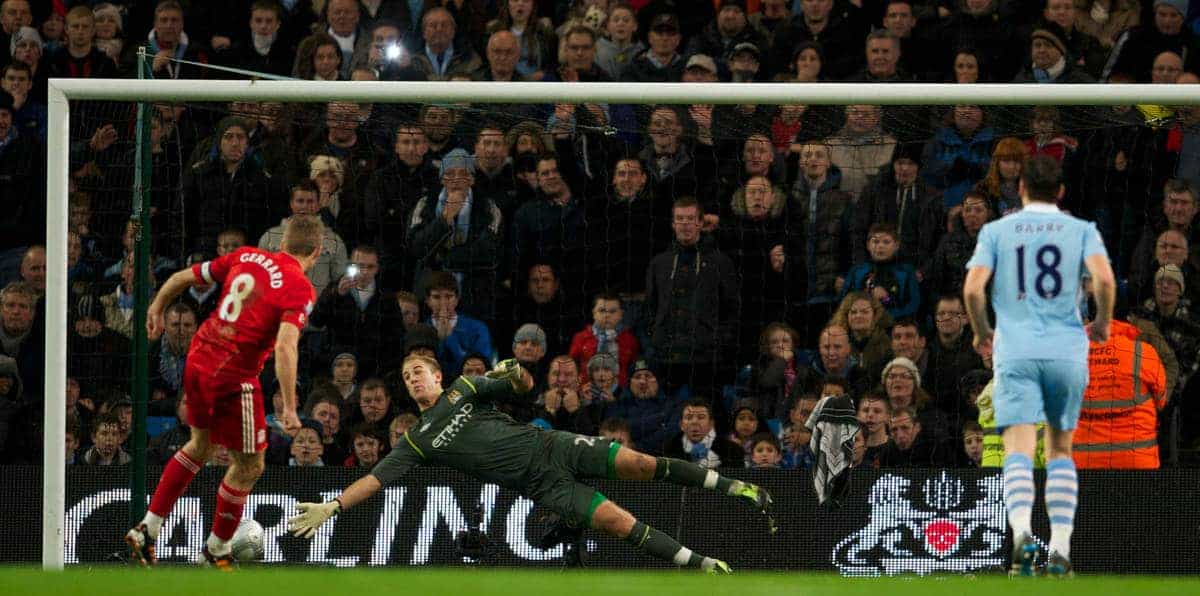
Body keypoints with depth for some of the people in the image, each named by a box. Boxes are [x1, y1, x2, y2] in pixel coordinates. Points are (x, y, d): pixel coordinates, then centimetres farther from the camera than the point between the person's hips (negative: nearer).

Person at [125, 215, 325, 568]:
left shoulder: (246, 257, 6)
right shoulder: (301, 290, -12)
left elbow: (184, 277, 12)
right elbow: (285, 347, -26)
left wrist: (157, 309, 31)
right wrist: (289, 408, -25)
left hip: (198, 360, 7)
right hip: (234, 378, -7)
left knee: (201, 444, 28)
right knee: (249, 466, 12)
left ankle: (146, 530, 27)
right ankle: (217, 551, 24)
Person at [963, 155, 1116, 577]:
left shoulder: (996, 231, 7)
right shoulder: (1082, 231, 7)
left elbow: (973, 288, -3)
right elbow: (1104, 279, -9)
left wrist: (982, 333, 14)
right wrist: (1102, 322, 9)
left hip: (1015, 352, -1)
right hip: (1067, 352, 1)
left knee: (1019, 451, -10)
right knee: (1060, 450, 16)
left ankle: (1022, 531, -35)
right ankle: (1060, 546, 6)